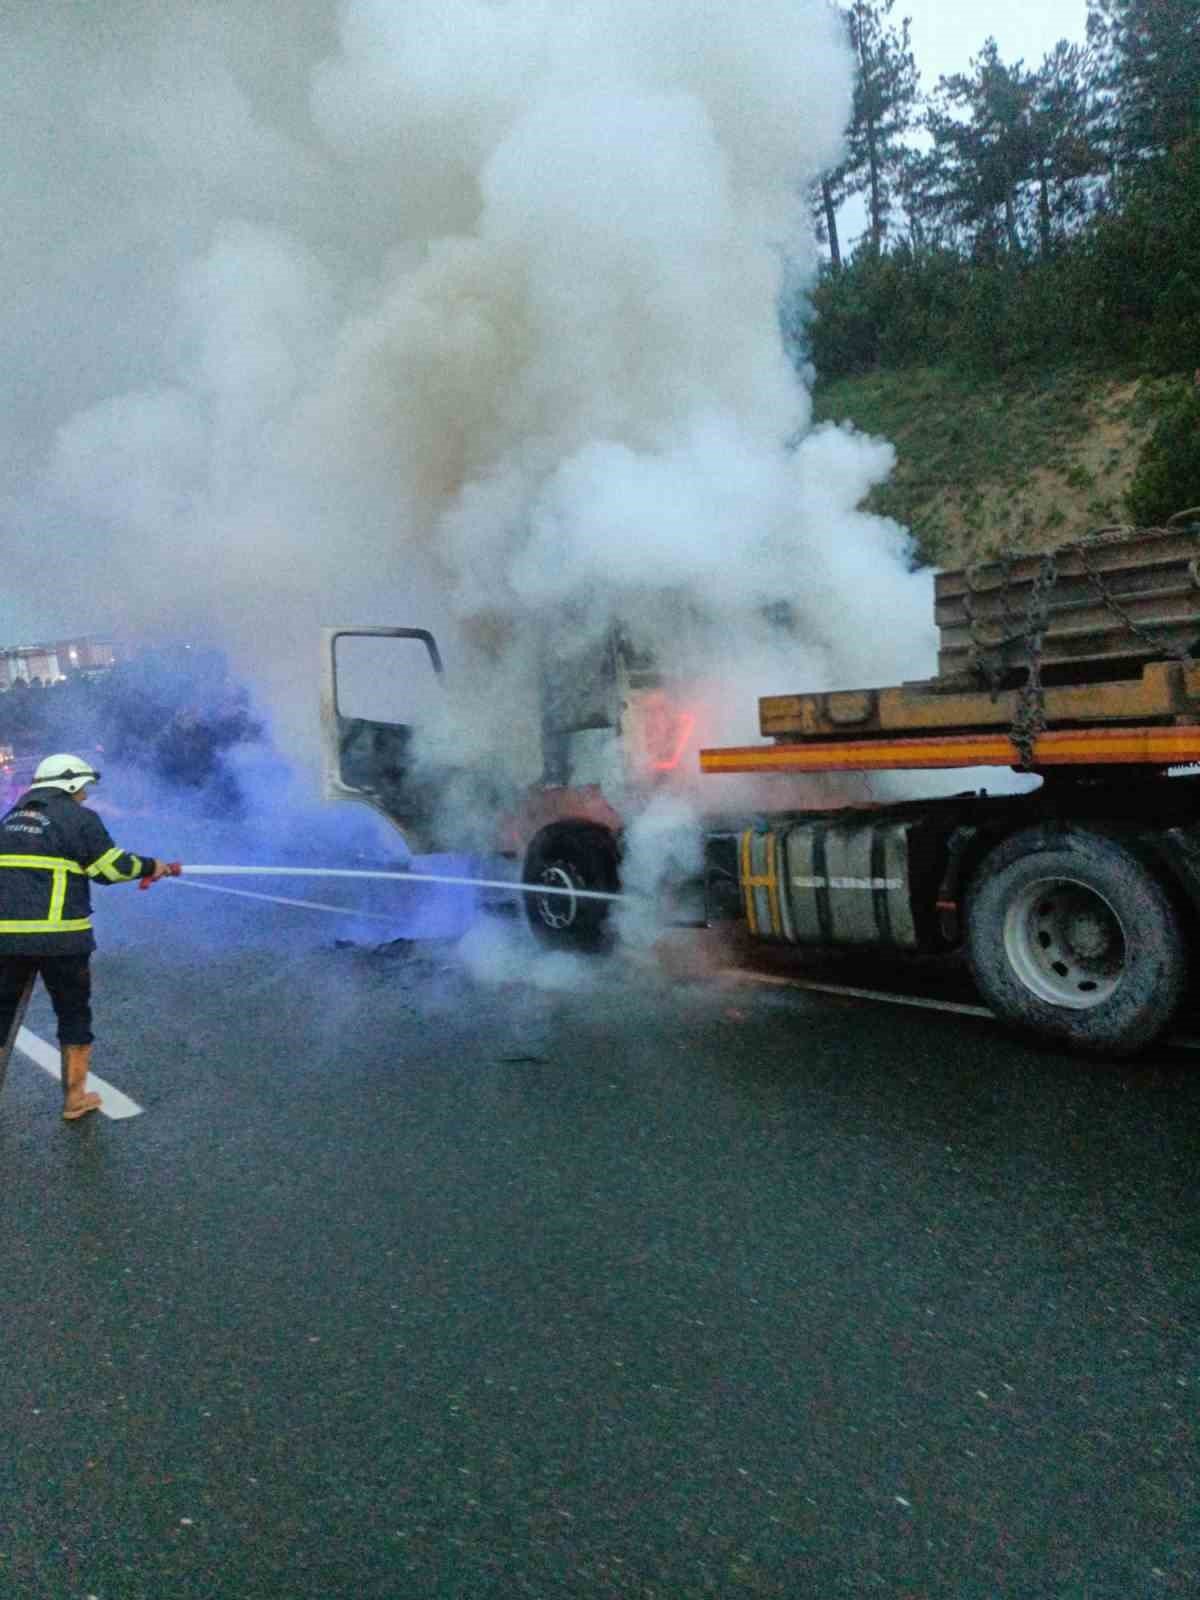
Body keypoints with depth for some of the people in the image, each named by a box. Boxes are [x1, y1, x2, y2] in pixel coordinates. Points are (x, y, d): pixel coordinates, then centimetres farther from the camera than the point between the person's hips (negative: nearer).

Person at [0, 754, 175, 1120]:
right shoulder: (79, 818, -4)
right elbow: (112, 866, -4)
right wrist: (151, 866, 12)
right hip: (58, 936, -5)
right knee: (73, 1015, 12)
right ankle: (75, 1098, 20)